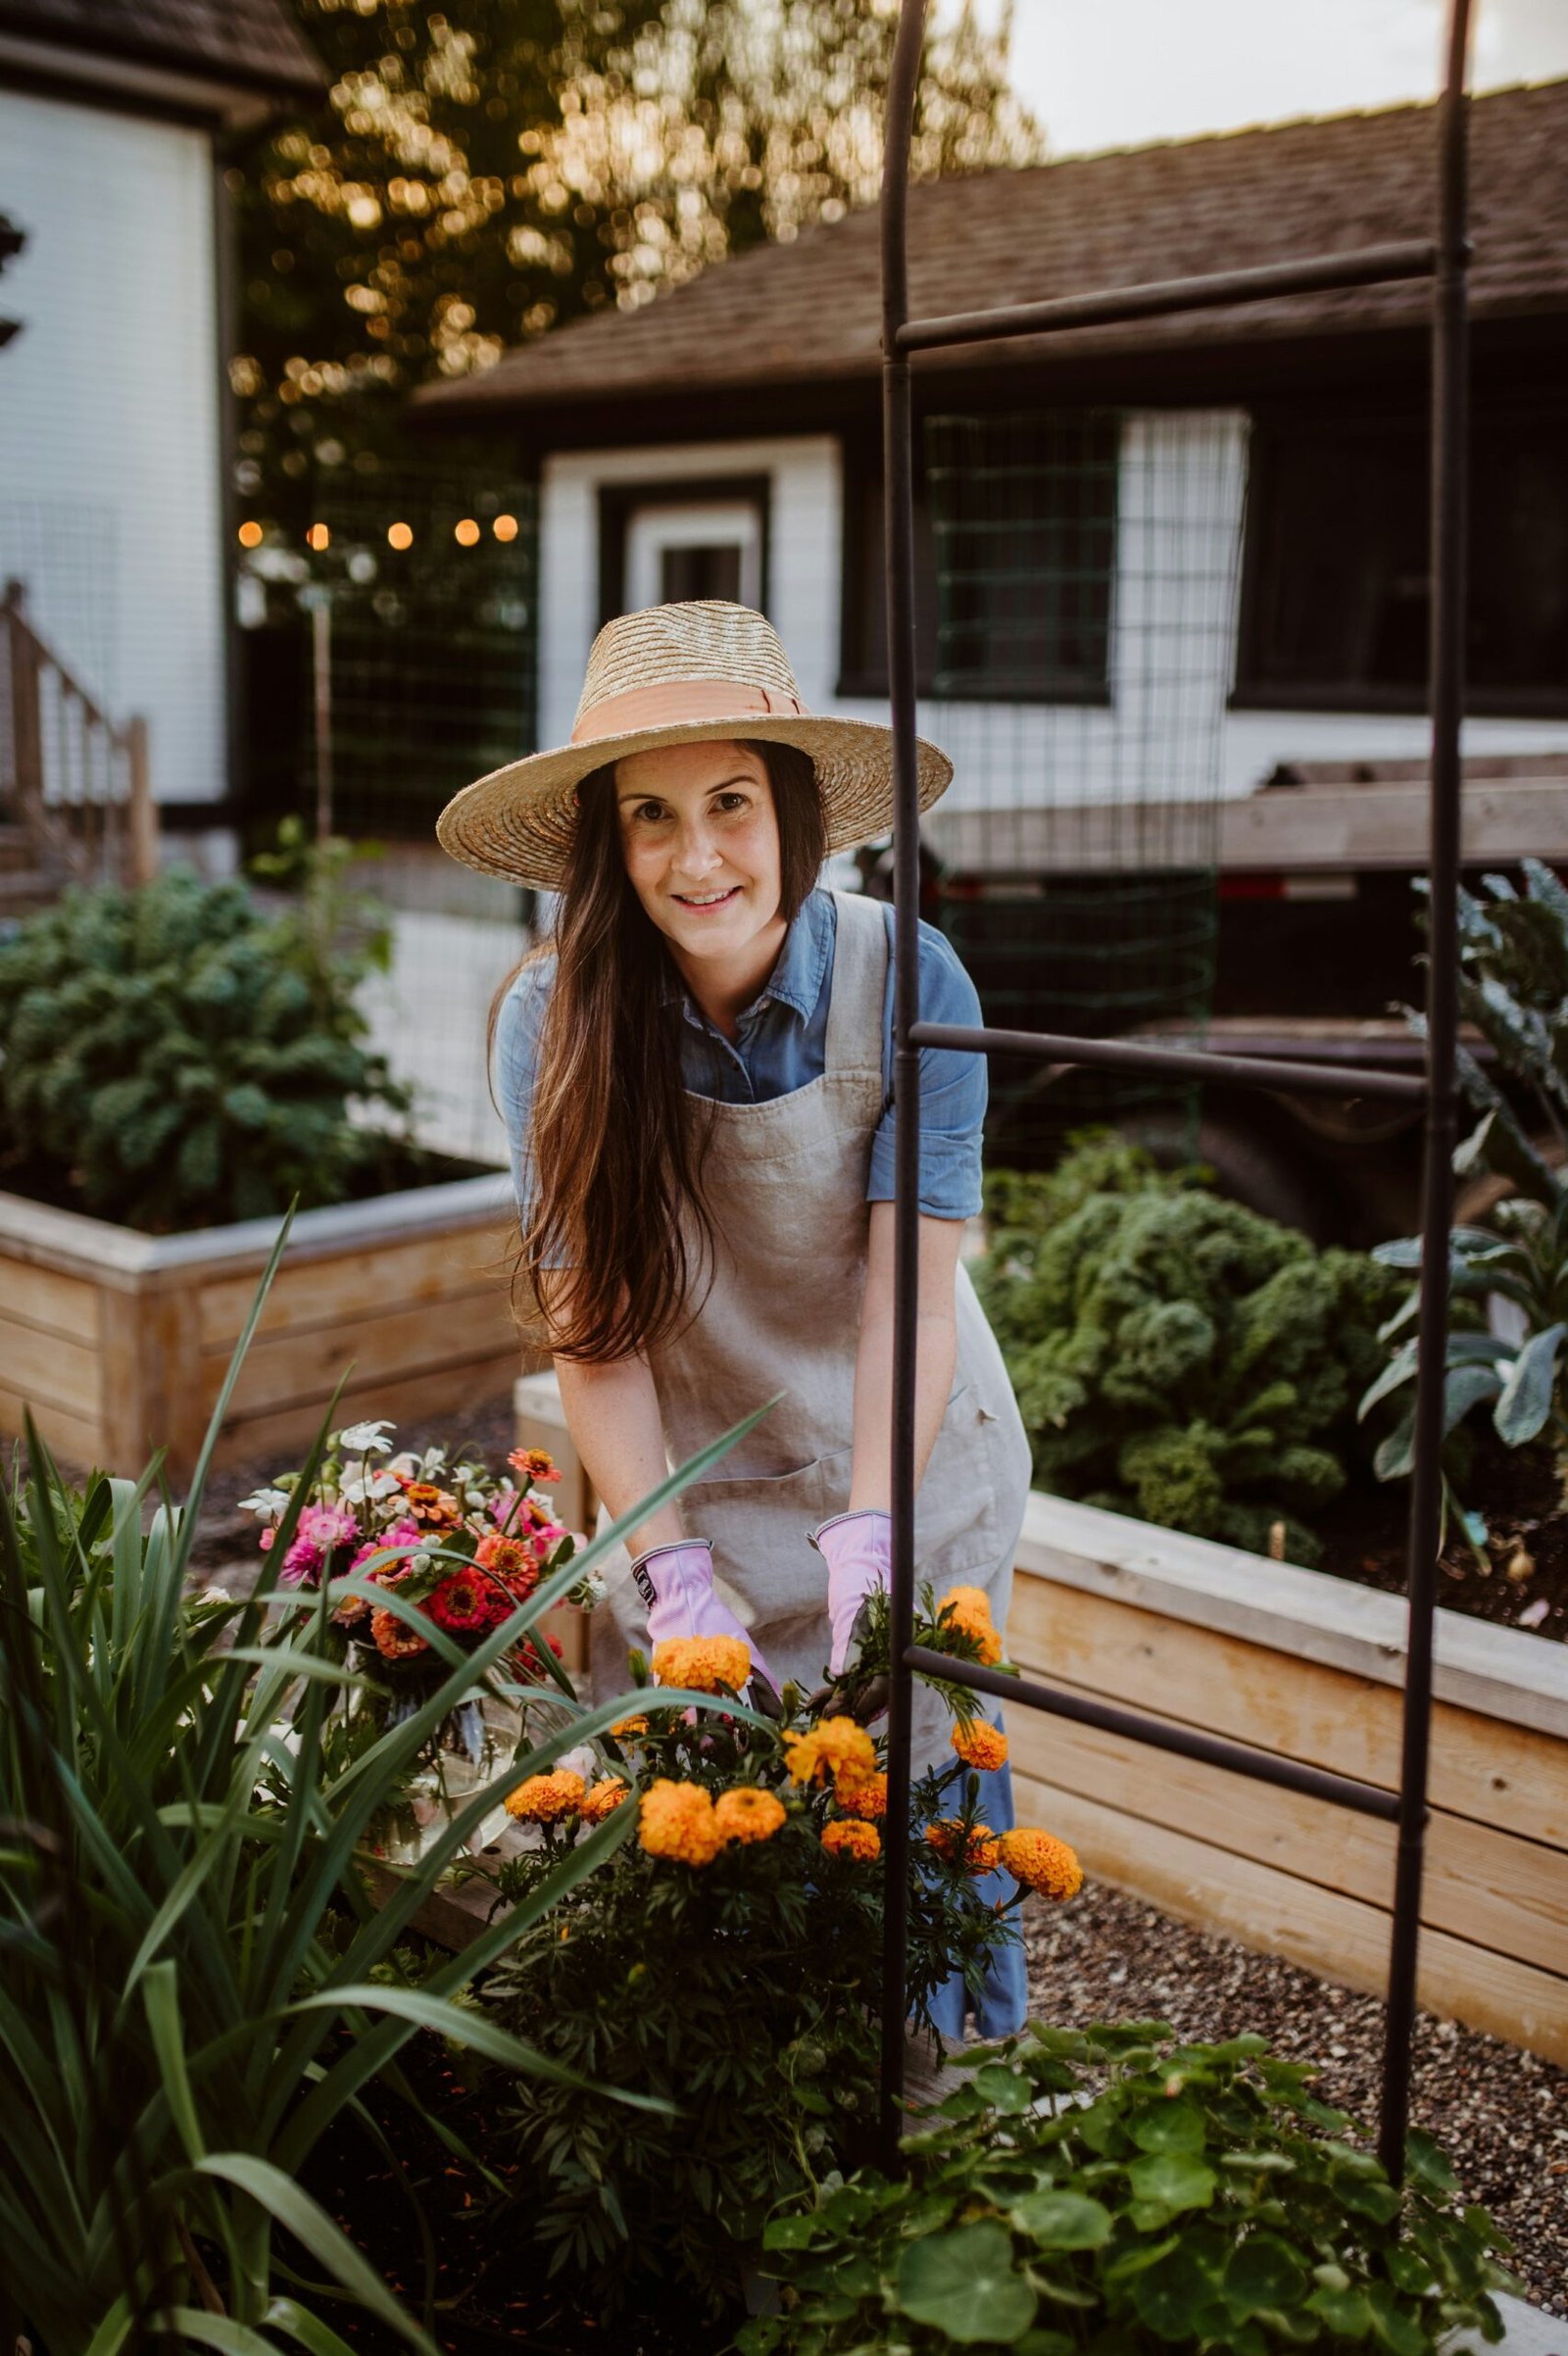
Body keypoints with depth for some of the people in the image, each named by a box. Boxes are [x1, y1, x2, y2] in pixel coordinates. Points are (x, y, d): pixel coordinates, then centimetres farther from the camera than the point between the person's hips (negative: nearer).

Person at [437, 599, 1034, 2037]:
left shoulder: (907, 981, -19)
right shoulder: (555, 1020, -16)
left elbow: (911, 1282, -21)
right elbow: (590, 1320, -17)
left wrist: (867, 1530, -29)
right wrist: (671, 1563, -24)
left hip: (911, 1462, 0)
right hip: (698, 1485, 1)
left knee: (926, 1788, 8)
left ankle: (969, 2075, 34)